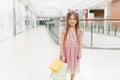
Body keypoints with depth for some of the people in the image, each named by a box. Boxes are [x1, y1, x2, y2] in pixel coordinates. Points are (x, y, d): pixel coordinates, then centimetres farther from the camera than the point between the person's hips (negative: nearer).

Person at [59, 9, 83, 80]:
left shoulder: (79, 31, -7)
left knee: (73, 67, 14)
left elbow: (80, 43, -3)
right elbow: (62, 42, -7)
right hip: (66, 50, -1)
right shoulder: (64, 30, -8)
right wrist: (61, 52, -9)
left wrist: (79, 53, -4)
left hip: (74, 51, 1)